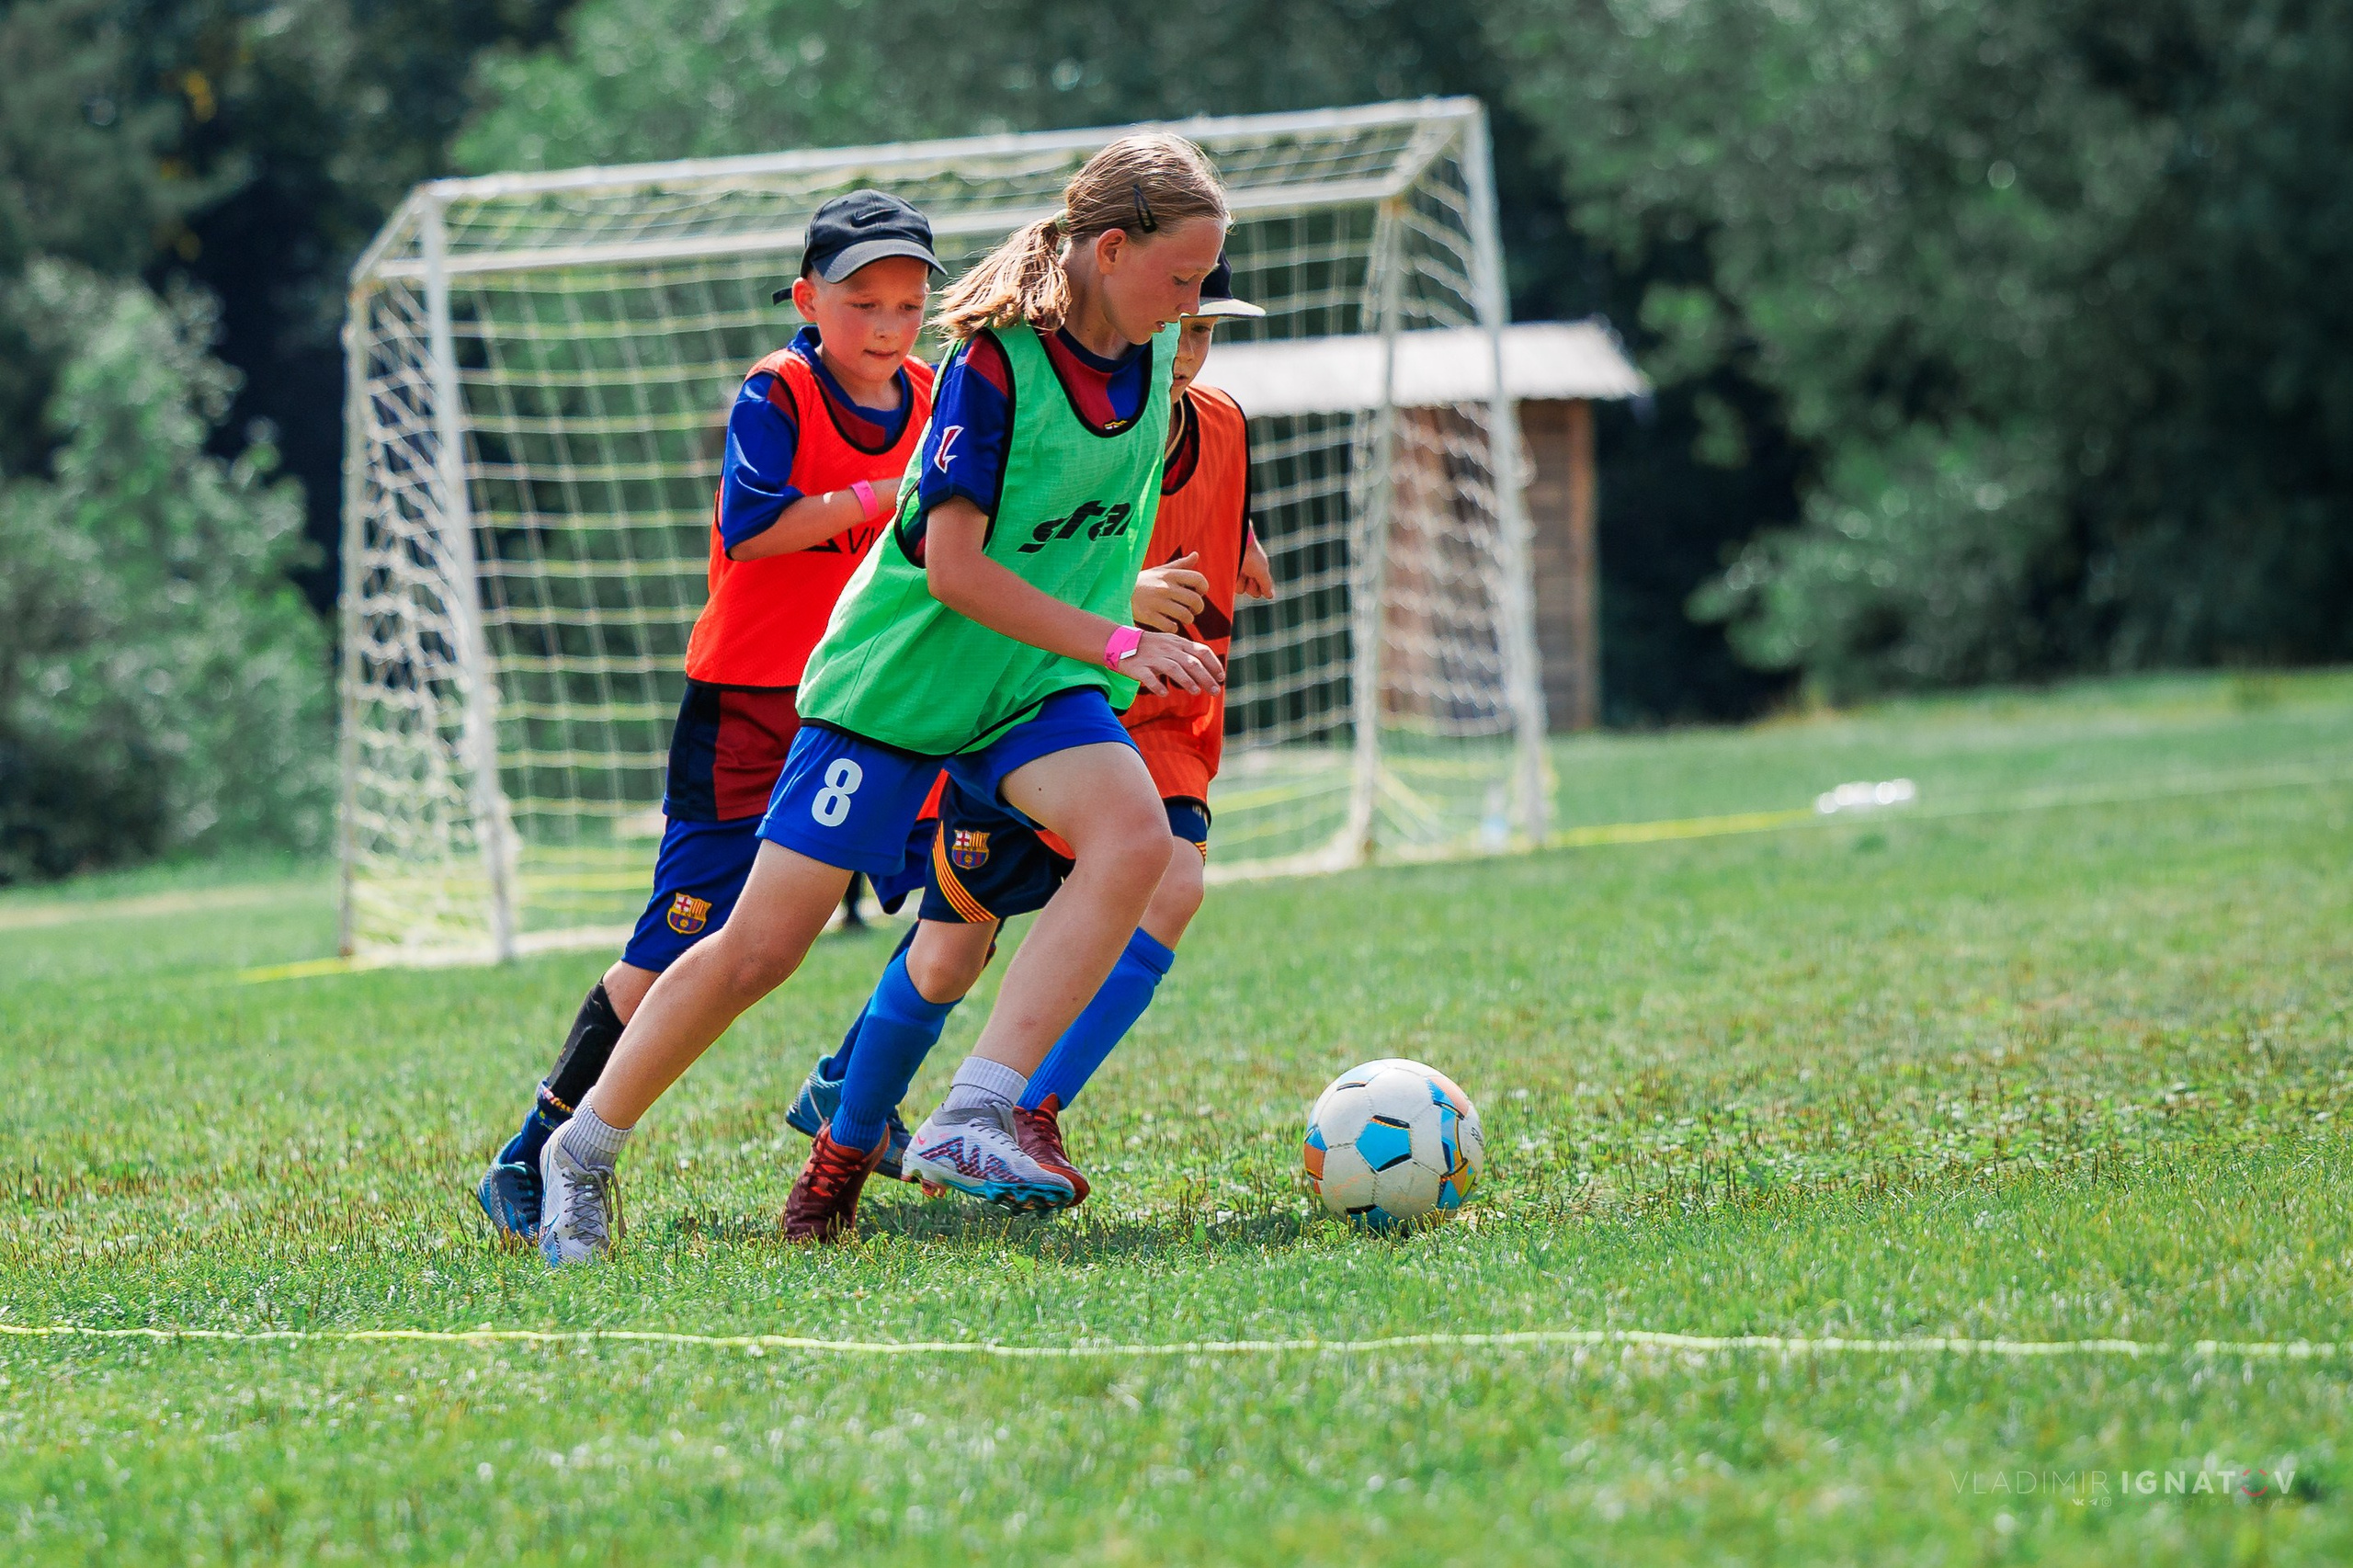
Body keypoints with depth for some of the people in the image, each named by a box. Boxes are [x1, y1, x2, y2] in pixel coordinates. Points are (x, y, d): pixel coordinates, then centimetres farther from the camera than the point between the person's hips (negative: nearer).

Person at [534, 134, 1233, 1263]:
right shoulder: (993, 361, -21)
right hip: (900, 669, -5)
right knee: (762, 946, -6)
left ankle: (970, 1124, -29)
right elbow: (952, 566, -25)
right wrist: (1121, 645, -27)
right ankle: (583, 1153, 15)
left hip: (1039, 679, 5)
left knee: (1134, 836, -26)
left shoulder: (1152, 356, 0)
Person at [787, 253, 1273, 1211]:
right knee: (951, 953, 0)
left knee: (1172, 879, -26)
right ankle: (846, 1138, 26)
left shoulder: (1221, 428, -2)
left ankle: (1034, 1115, -21)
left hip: (1150, 726, 4)